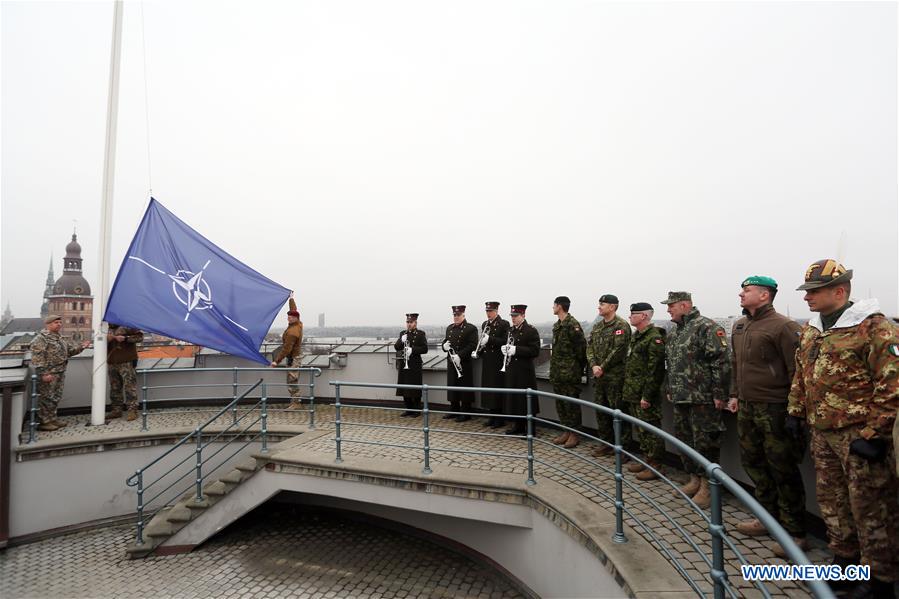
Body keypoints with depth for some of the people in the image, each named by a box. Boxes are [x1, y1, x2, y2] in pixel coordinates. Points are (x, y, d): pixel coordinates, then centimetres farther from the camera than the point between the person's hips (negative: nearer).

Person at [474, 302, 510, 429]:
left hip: (498, 362, -6)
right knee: (488, 389, 9)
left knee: (498, 389, -2)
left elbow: (505, 341, -16)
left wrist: (489, 339, -24)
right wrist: (478, 352, 2)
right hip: (487, 362, 6)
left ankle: (500, 418, 8)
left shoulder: (504, 324, -7)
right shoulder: (484, 324, 13)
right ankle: (492, 416, 20)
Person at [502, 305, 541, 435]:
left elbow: (535, 351, -16)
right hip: (511, 370, 7)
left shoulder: (531, 331, -8)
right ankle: (518, 426, 23)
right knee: (513, 398, 11)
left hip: (525, 371, -7)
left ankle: (529, 428, 9)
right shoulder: (510, 330, 14)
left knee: (526, 399, -2)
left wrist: (516, 350, -23)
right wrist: (505, 349, 2)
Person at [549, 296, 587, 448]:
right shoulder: (556, 325, 12)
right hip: (557, 371, 9)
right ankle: (566, 431, 24)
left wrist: (578, 368, -7)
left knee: (571, 403, 1)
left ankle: (574, 434, 11)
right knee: (560, 402, 13)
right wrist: (554, 365, 13)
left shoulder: (572, 324, -15)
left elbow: (581, 347, -15)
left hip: (569, 372, -9)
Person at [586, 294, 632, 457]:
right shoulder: (596, 327, 14)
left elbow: (618, 350, -17)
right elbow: (590, 347, 9)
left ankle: (624, 446, 8)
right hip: (598, 376, 8)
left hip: (615, 376, -8)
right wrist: (594, 365, -7)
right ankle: (607, 443, 26)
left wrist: (603, 368, -14)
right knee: (601, 410, 14)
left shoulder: (621, 326, -10)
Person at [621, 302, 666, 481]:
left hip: (645, 395, -10)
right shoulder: (636, 336, 15)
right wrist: (627, 390, 18)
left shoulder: (654, 338, -16)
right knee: (640, 430, 17)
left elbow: (655, 370, -20)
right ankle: (646, 459, 29)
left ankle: (655, 466, 9)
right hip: (633, 393, 10)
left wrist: (647, 396, -21)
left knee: (650, 430, 0)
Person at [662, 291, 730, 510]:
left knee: (705, 442, 0)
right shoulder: (672, 333, 15)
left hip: (703, 399, -9)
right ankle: (694, 480, 30)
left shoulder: (706, 327, -12)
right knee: (684, 440, 15)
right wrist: (670, 390, 21)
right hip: (680, 399, 9)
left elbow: (721, 362, -17)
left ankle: (707, 486, 12)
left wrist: (719, 394, -18)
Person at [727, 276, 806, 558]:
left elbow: (795, 369, -14)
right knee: (753, 462, 15)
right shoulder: (739, 325, 12)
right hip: (746, 407, 8)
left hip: (774, 408, -8)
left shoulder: (782, 326, -13)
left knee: (783, 470, 2)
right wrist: (734, 394, 17)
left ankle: (795, 532, 15)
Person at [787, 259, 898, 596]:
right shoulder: (810, 329, 10)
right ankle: (845, 562, 35)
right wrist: (795, 412, 15)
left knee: (870, 508, 4)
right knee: (832, 502, 18)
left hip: (859, 435, -8)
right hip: (822, 433, 8)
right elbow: (800, 374, 19)